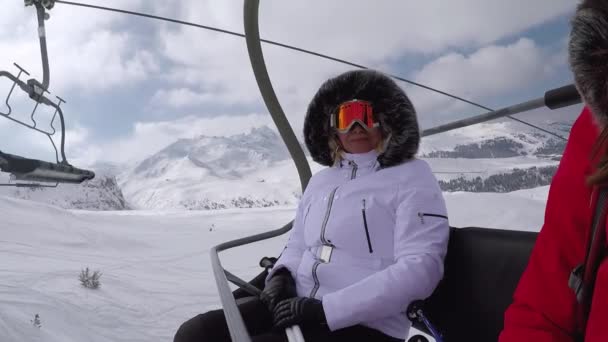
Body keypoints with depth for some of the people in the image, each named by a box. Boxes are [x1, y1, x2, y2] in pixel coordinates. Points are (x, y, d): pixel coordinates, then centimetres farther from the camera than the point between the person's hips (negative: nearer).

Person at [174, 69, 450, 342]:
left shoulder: (412, 176, -2)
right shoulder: (320, 181, 17)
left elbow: (419, 269, -12)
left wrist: (325, 309, -18)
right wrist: (282, 274, -2)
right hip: (296, 307, 6)